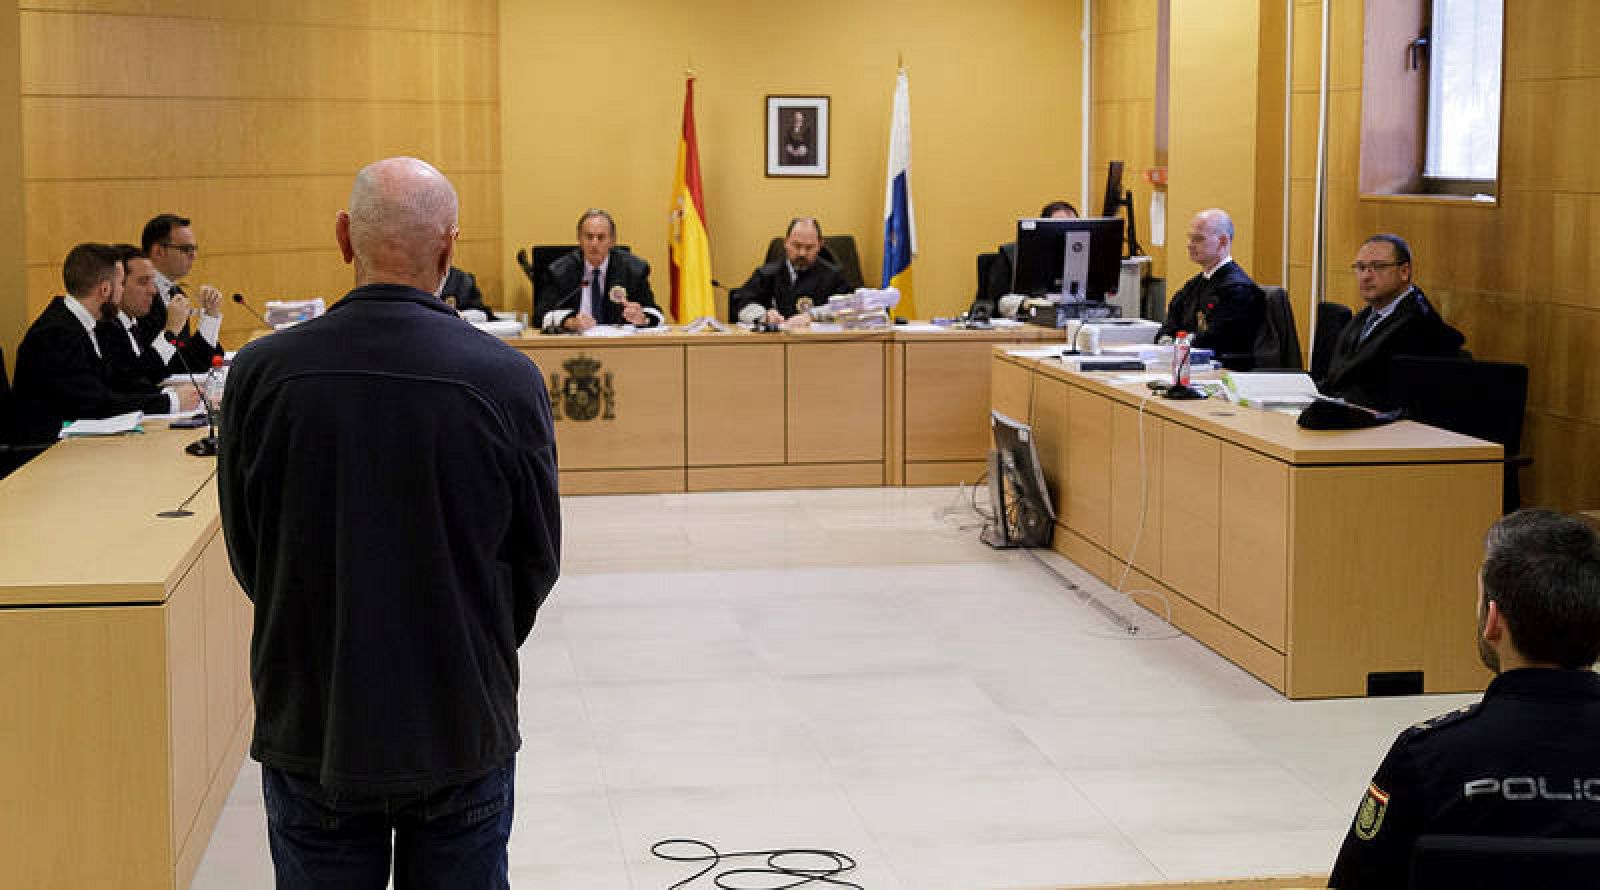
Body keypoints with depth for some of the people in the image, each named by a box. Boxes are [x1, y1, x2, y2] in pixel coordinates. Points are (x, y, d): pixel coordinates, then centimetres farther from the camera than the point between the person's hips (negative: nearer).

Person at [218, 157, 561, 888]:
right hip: (463, 728, -1)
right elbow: (537, 561, -3)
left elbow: (246, 554, 1)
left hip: (310, 726, 1)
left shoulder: (262, 373, -11)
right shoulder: (507, 380, -14)